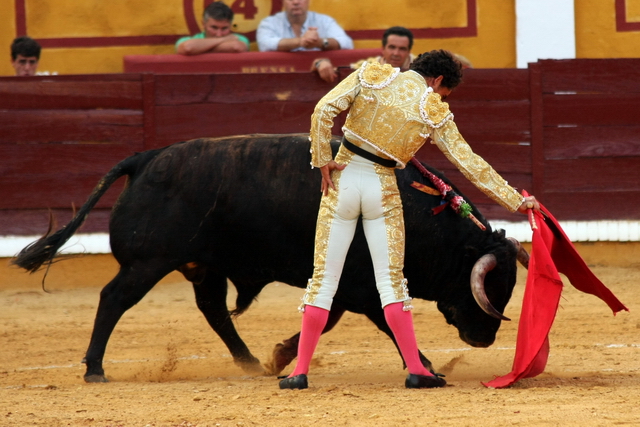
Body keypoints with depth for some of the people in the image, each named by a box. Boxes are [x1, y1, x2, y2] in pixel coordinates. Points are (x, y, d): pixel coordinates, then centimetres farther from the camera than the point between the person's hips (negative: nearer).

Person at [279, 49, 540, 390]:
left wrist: (323, 160, -2)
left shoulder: (372, 76, 2)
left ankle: (300, 371, 4)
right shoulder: (435, 113, -1)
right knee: (391, 282, 6)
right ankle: (415, 370, 1)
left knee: (323, 279, 5)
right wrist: (516, 200, 5)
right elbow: (470, 164, 0)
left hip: (343, 179, 1)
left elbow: (323, 110, -9)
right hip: (383, 189, -1)